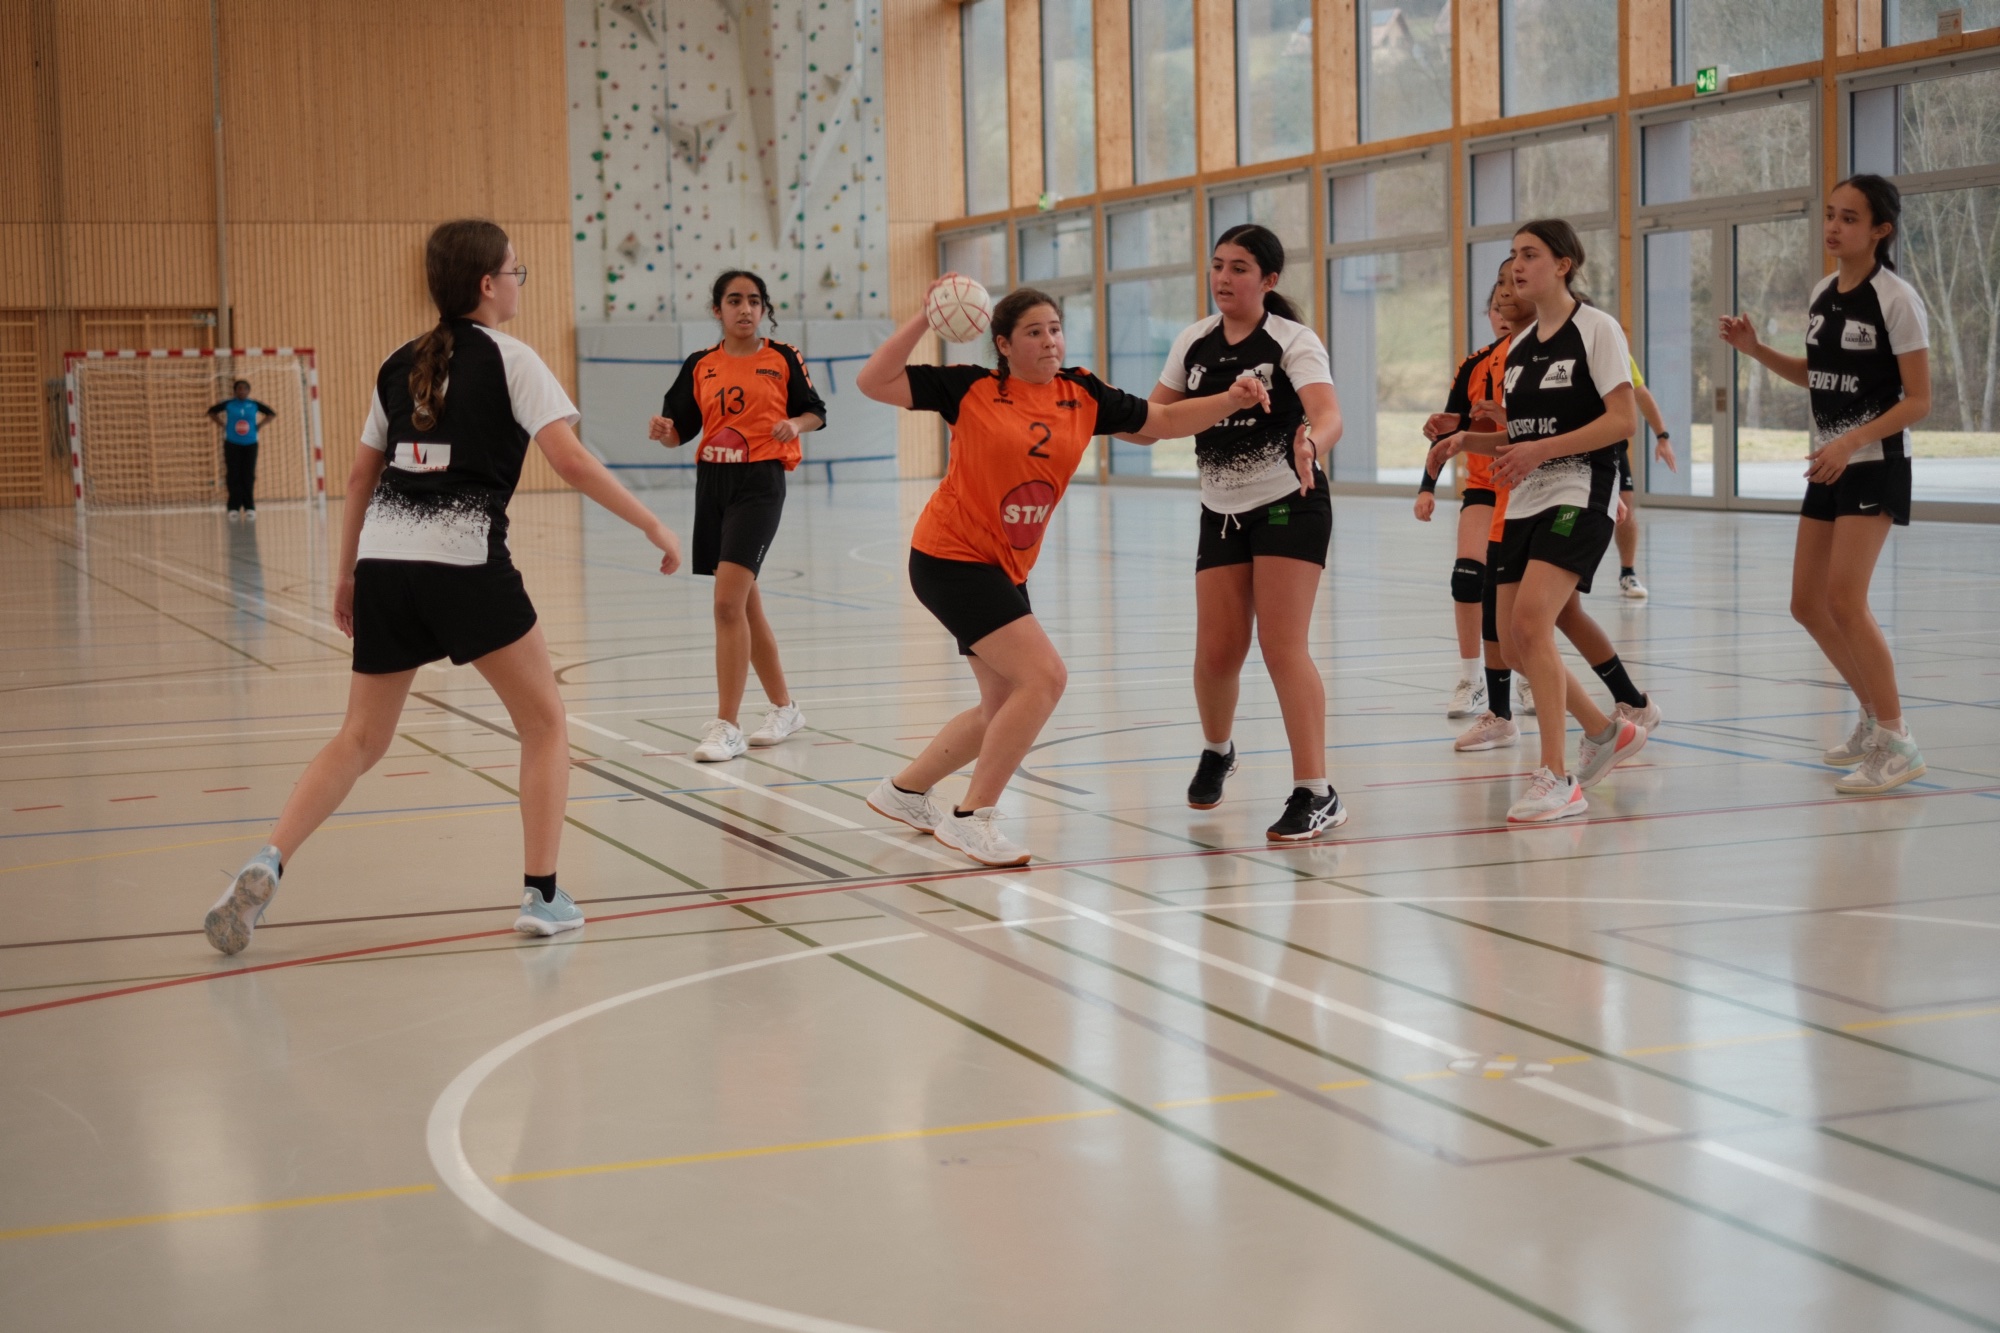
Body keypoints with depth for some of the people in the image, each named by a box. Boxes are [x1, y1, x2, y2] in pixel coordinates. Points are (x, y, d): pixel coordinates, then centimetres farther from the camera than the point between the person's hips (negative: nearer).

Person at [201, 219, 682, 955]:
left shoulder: (401, 364, 17)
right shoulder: (507, 358, 0)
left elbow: (361, 476, 19)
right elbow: (569, 459, -10)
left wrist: (346, 576, 26)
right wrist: (652, 524, -5)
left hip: (383, 562, 6)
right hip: (463, 563, -5)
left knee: (361, 737, 15)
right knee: (544, 720, 11)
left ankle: (266, 866, -3)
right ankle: (542, 897, 8)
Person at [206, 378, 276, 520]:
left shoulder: (254, 405, 2)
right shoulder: (228, 404, 0)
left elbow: (272, 414, 13)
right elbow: (212, 412, 12)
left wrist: (259, 426, 2)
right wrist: (223, 425, 1)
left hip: (250, 444, 1)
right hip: (232, 444, -1)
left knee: (248, 476, -1)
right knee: (233, 475, -4)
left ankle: (249, 508, 3)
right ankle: (234, 508, -2)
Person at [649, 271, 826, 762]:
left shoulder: (783, 358, 0)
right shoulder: (699, 366, 8)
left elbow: (816, 412, 9)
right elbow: (680, 430, 11)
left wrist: (796, 425, -12)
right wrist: (664, 431, -11)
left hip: (759, 483, -5)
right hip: (712, 482, 5)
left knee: (728, 601, -15)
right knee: (744, 604, 12)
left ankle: (726, 727, -11)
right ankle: (784, 707, 29)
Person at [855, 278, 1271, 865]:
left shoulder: (1083, 395, 3)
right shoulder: (972, 389, -10)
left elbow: (1163, 420, 6)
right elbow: (873, 382, -13)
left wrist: (1232, 400, -8)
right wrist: (924, 319, -20)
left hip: (1005, 569, 7)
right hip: (951, 557, -7)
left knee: (1003, 709, 17)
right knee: (1043, 675, -18)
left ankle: (904, 791, 37)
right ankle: (973, 818, -7)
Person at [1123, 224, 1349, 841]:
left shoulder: (1294, 340, -12)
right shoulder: (1194, 342, 4)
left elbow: (1328, 415, -28)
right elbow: (1151, 423, 7)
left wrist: (1312, 444, -51)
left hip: (1290, 506, -4)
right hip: (1222, 512, 5)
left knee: (1282, 646, -14)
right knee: (1217, 651, 2)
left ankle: (1316, 794, -11)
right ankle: (1216, 753, 33)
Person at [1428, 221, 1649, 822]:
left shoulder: (1596, 328, -6)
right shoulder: (1519, 345, 17)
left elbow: (1623, 419, -13)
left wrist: (1541, 450, -21)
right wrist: (1467, 439, 2)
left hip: (1580, 494, -8)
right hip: (1524, 501, 8)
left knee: (1530, 619, -23)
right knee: (1515, 644, 3)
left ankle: (1558, 779, -18)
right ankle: (1607, 733, 27)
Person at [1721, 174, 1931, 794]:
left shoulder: (1896, 300, -13)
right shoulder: (1822, 294, 8)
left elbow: (1917, 401, -14)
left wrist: (1851, 441, -26)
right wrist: (1755, 350, 8)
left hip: (1875, 464, -8)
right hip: (1828, 464, 8)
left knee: (1843, 597, -18)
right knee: (1807, 603, 8)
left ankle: (1896, 743, -8)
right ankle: (1876, 717, 26)